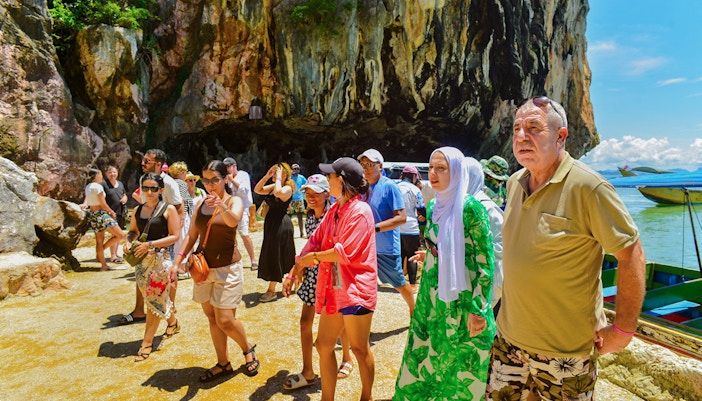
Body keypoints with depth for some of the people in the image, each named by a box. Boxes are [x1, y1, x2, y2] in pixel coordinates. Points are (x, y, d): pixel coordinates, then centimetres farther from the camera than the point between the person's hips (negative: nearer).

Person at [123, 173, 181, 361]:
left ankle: (147, 342, 9)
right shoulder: (137, 210, 7)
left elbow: (175, 236, -12)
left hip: (160, 258, -5)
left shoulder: (168, 209, -8)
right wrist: (128, 242, -3)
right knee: (158, 297, 15)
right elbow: (133, 231, 19)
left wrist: (150, 244, -19)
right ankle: (173, 323, 39)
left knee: (153, 299, -1)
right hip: (141, 259, 5)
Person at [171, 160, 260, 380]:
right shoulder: (201, 204, 9)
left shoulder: (234, 201, -5)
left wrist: (222, 207, -48)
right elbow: (191, 236, 11)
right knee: (212, 318, 11)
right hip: (204, 267, 6)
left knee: (225, 321, -7)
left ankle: (248, 350, 21)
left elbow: (233, 220, -28)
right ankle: (223, 364, 26)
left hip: (227, 268, -5)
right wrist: (178, 261, 1)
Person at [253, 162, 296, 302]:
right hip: (271, 223, 9)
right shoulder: (273, 186, 10)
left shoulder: (288, 188, -14)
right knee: (273, 255, 16)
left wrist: (278, 178, -22)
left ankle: (272, 291, 7)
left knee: (275, 256, -2)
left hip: (281, 225, -9)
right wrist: (267, 176, -1)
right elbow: (257, 190, 8)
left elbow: (278, 192, -35)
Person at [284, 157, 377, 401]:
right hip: (333, 289, 9)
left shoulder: (359, 211, -16)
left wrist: (312, 257, -9)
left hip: (356, 289, -8)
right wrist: (295, 270, 0)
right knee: (324, 345, 14)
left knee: (359, 349, 8)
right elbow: (315, 241, 9)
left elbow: (345, 252, -22)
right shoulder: (335, 209, 11)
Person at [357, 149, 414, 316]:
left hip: (387, 249, -5)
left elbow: (402, 217, -21)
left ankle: (414, 311, 39)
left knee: (400, 284, 14)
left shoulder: (389, 186, -16)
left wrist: (375, 228, -27)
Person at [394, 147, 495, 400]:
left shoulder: (470, 208, -16)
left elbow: (485, 261, -16)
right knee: (424, 361, 17)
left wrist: (478, 309, -16)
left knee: (458, 368, 10)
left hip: (461, 301, -7)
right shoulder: (433, 206, 6)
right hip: (431, 297, 7)